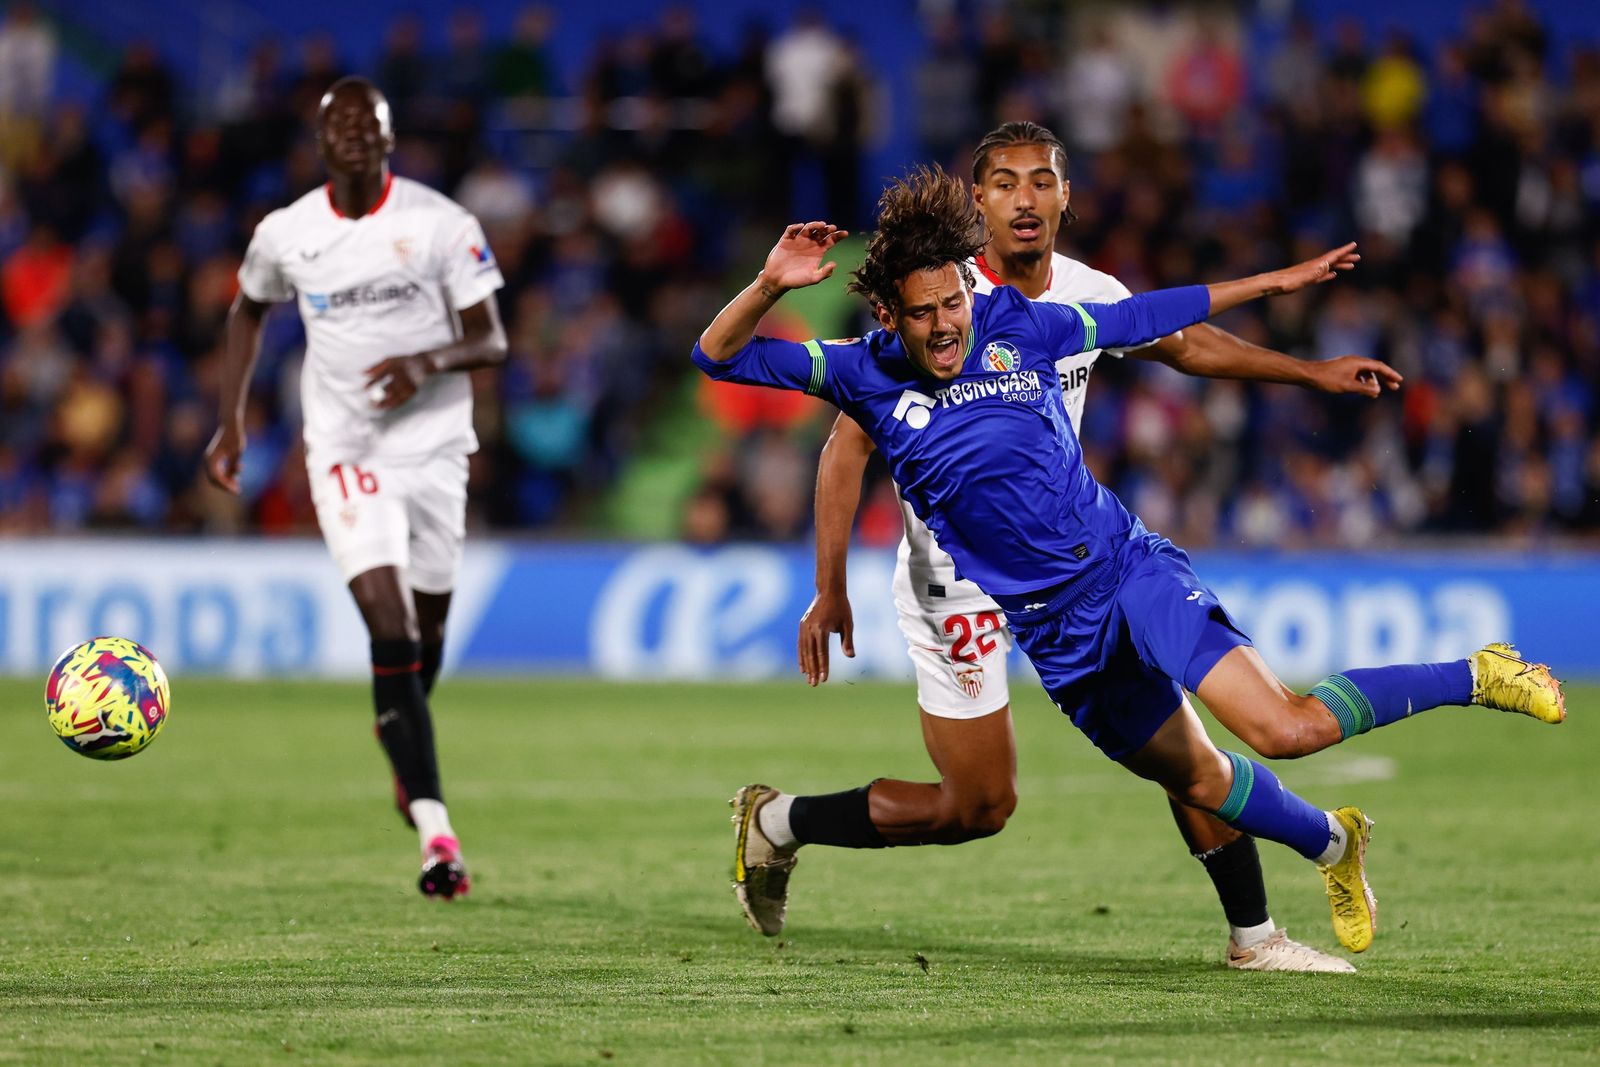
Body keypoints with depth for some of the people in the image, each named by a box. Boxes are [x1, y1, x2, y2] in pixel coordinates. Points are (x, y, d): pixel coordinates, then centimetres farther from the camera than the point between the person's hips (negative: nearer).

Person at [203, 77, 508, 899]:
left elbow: (491, 341, -4)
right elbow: (248, 313, 20)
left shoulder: (439, 224, -6)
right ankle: (435, 834, -21)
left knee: (427, 626, 12)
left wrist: (427, 361, -24)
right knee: (388, 624, -16)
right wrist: (231, 420, 15)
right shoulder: (286, 235, -1)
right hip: (346, 453, -1)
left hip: (433, 444, 1)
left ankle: (408, 759, 47)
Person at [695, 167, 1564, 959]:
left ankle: (1477, 677, -4)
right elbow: (720, 357, -8)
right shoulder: (866, 374, -3)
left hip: (1126, 567, -2)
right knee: (1198, 782, 11)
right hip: (1056, 632, 2)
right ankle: (1333, 844, 39)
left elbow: (1142, 318, 13)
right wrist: (770, 287, -29)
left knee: (1281, 730, -20)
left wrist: (1278, 281, 20)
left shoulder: (1014, 325, -2)